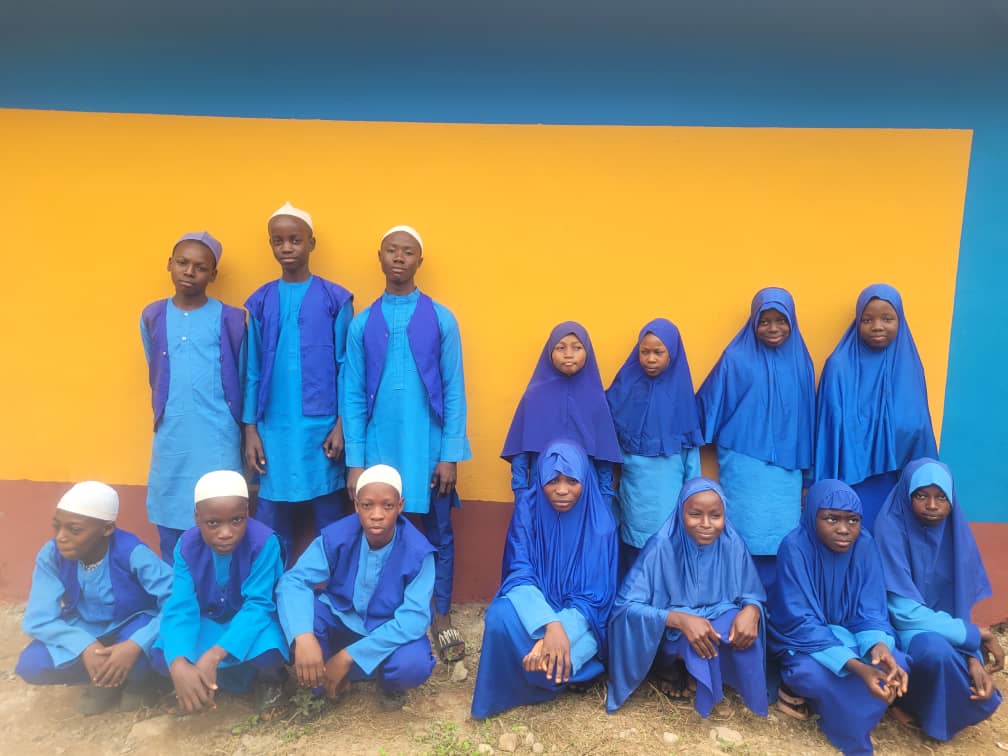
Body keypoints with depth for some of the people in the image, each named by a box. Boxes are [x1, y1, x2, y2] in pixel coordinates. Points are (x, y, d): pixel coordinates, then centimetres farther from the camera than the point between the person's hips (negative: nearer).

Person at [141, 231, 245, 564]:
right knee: (168, 523, 14)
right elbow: (155, 376, 19)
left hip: (217, 439, -4)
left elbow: (242, 378, 3)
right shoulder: (152, 316, 7)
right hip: (170, 438, 4)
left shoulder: (230, 319, -4)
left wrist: (237, 424, 6)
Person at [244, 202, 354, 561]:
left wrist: (342, 424, -6)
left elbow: (347, 366, 0)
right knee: (271, 524, 9)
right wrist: (250, 429, 4)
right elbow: (253, 372, 8)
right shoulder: (259, 302, 8)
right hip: (275, 429, 3)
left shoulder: (336, 299, 0)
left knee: (329, 521, 6)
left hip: (322, 427, -2)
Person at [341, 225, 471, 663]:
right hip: (378, 451, 1)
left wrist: (450, 454, -6)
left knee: (439, 536, 11)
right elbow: (352, 396, 2)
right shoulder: (362, 324, 3)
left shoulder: (441, 319, 0)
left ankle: (442, 620, 28)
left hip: (429, 449, -1)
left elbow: (454, 391, -2)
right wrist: (355, 461, -2)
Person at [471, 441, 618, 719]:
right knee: (501, 615, -32)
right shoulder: (528, 511, -13)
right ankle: (506, 691, -3)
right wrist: (550, 626, -37)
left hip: (582, 618, -1)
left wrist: (561, 632, -32)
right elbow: (521, 575, -18)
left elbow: (594, 597, -15)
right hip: (534, 610, 1)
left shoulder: (601, 522, -16)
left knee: (554, 660, -32)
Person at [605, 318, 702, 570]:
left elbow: (691, 443, 1)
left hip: (669, 482, 0)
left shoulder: (680, 387, -3)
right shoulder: (625, 385, -4)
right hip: (634, 481, 0)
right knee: (635, 547, 9)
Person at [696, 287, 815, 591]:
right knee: (745, 537, -1)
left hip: (786, 467, 3)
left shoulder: (801, 362, 7)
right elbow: (709, 405, 1)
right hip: (744, 466, -3)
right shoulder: (736, 358, -3)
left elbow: (806, 417, 11)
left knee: (781, 537, 5)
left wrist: (806, 470, 12)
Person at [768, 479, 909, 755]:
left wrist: (879, 647, -35)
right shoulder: (794, 547, -27)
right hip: (801, 638, -5)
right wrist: (856, 667, -40)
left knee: (897, 664, -21)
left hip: (847, 634, 5)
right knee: (814, 673, -35)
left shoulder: (864, 545, -14)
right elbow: (802, 624, -27)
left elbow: (870, 611, -11)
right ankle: (799, 688, 0)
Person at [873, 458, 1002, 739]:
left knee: (982, 693, -14)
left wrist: (972, 657, -18)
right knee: (937, 650, -34)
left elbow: (958, 601, -4)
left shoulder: (955, 529, -5)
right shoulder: (891, 527, -22)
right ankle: (910, 700, -3)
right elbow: (905, 611, -23)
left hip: (941, 626, 5)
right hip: (900, 627, -5)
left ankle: (918, 700, 16)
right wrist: (974, 635, -18)